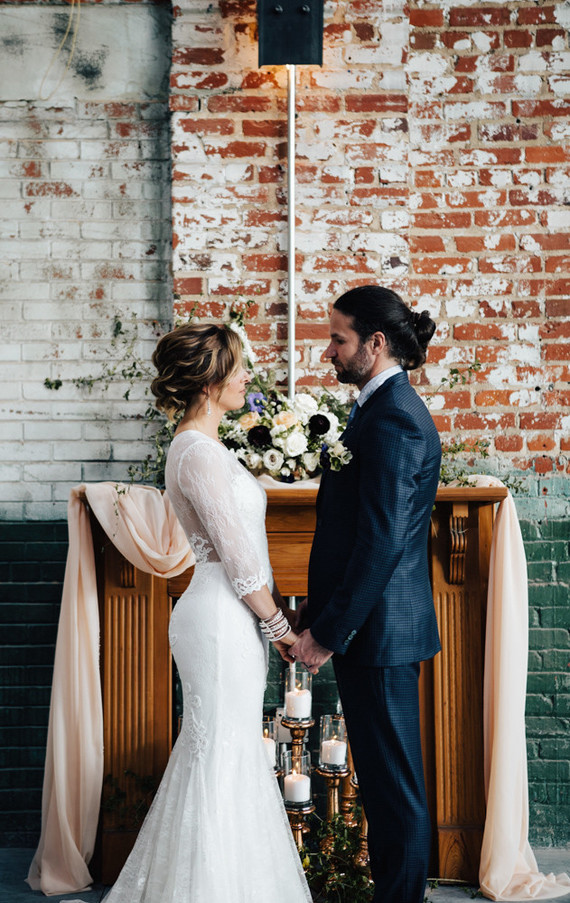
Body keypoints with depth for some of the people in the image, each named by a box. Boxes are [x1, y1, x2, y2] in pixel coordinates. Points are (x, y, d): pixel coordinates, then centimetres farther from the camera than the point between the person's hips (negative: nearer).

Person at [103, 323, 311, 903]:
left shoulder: (200, 447, 13)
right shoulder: (199, 454, -19)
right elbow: (238, 559, -19)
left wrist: (273, 609, 15)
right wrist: (278, 625, -10)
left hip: (229, 615, 10)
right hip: (223, 618, -10)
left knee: (223, 753, 16)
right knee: (222, 757, -1)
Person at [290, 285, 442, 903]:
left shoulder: (392, 419, -19)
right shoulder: (389, 408, 13)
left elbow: (381, 543, -23)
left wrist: (327, 631, -18)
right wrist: (320, 613, 20)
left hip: (380, 628, -10)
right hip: (382, 625, 10)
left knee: (393, 782, 0)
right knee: (385, 776, 17)